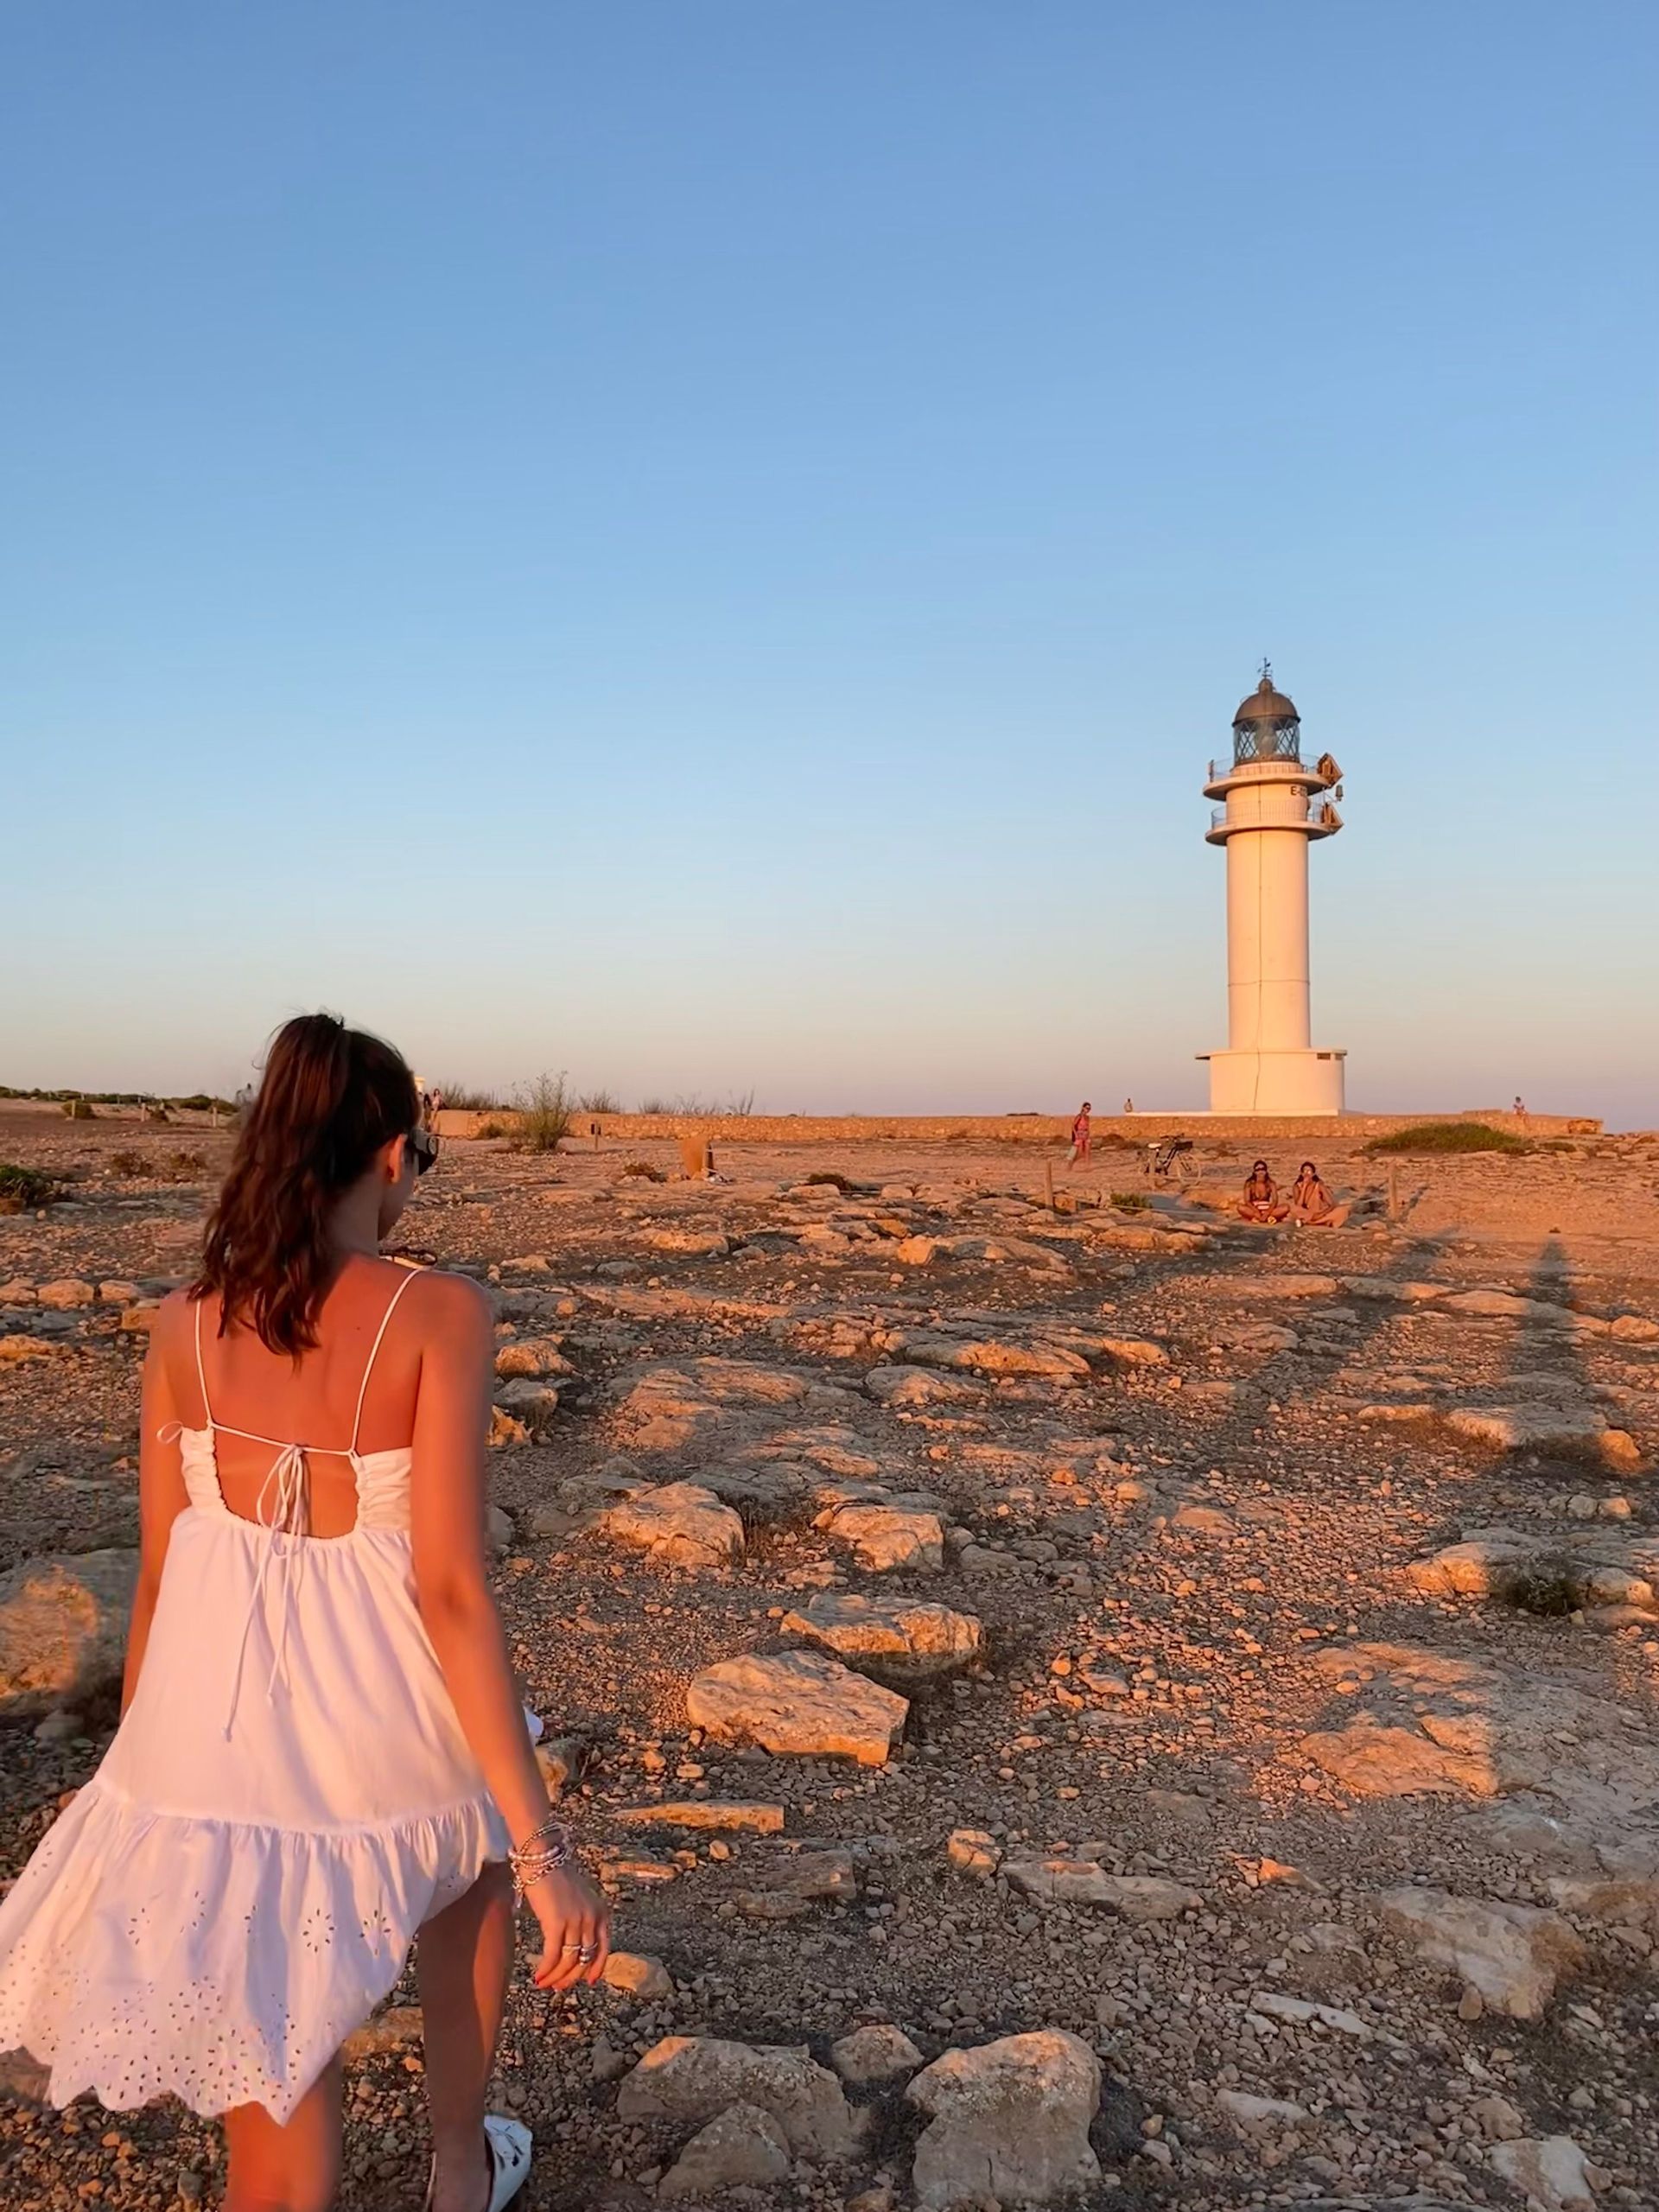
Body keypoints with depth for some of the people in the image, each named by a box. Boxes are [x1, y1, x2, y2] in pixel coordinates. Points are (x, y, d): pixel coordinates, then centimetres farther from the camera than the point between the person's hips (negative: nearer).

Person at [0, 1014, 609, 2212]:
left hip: (217, 1737, 2)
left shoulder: (186, 1321, -2)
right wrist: (544, 1846, -14)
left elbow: (160, 1581, 4)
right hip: (384, 1725, -2)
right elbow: (452, 1589, -18)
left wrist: (142, 1782, 19)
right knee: (477, 1865, 36)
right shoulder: (440, 1313, -15)